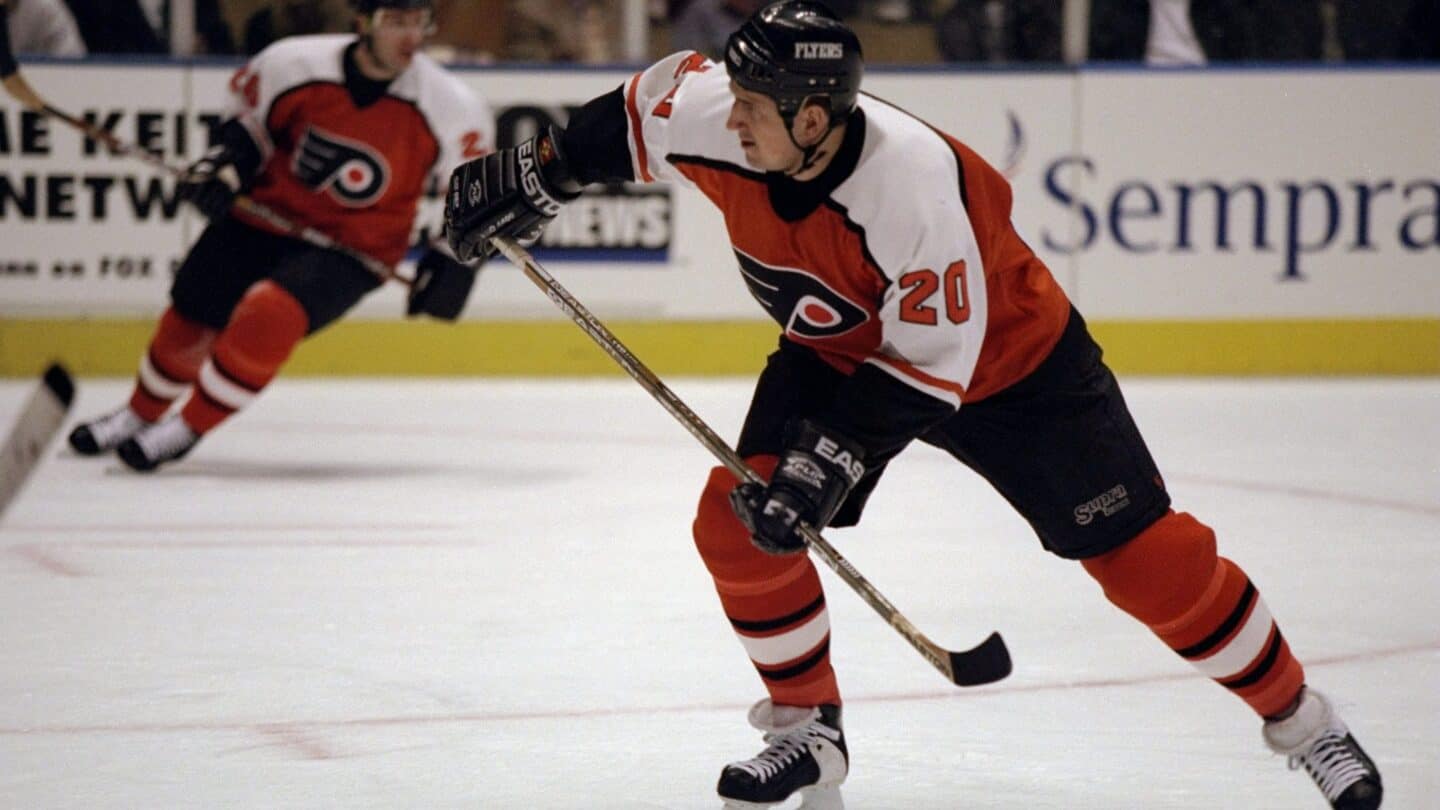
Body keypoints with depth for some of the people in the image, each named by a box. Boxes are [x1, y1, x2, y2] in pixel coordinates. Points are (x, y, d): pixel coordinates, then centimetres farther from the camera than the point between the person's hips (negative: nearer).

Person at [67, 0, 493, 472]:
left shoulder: (452, 109, -18)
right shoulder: (292, 63, -15)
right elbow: (247, 115, 6)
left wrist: (451, 262, -6)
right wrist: (225, 165, -9)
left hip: (354, 249, -3)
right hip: (267, 216, 3)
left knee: (268, 314, -27)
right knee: (190, 318, 9)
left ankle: (188, 428, -6)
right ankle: (140, 414, 40)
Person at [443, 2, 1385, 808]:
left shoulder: (911, 184, -40)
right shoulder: (720, 124, -23)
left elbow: (933, 361, -32)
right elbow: (639, 111, 1)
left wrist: (834, 457, -35)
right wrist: (532, 180, 3)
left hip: (1005, 357, -6)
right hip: (837, 351, 6)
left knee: (1143, 554, -7)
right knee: (737, 521, -11)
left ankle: (1299, 716, 10)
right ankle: (809, 731, 8)